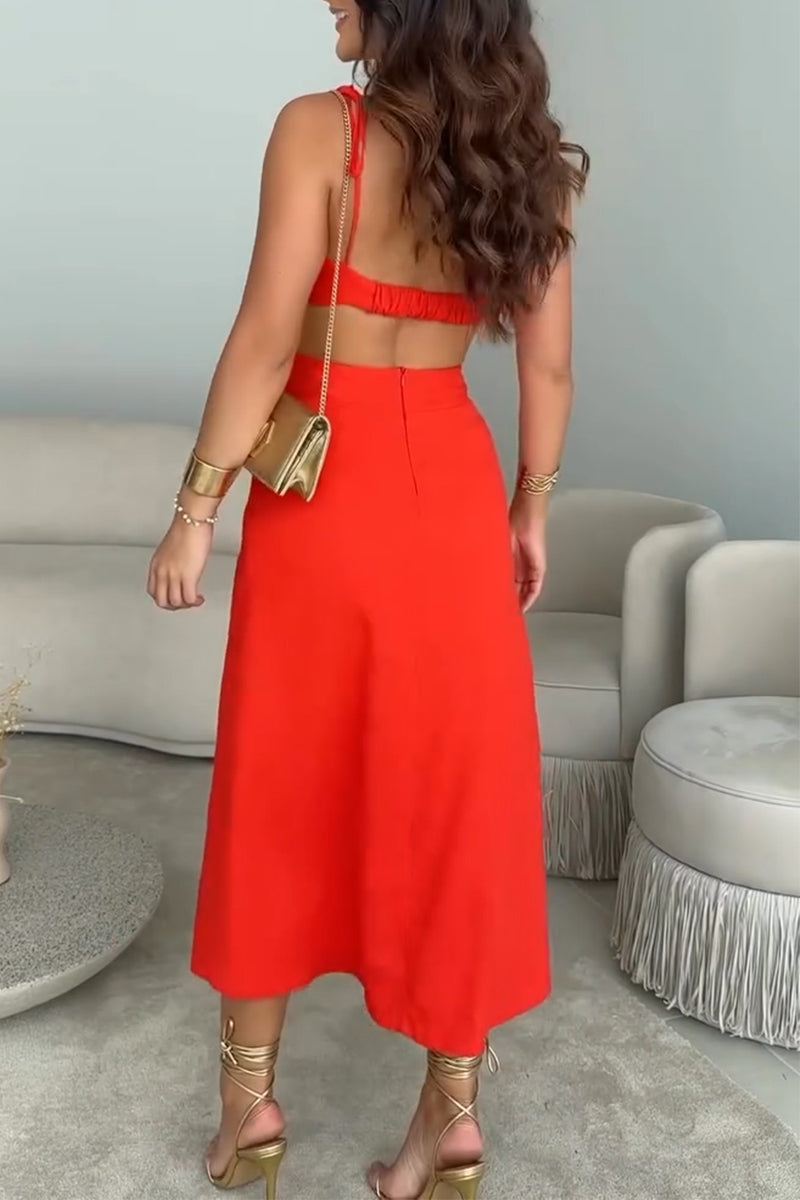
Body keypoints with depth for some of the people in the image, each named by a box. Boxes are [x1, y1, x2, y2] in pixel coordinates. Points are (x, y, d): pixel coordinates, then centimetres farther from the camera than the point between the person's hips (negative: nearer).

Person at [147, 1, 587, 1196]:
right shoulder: (530, 158, 6)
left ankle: (250, 1097, 24)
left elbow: (266, 338, -14)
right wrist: (530, 513, 16)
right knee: (452, 792, 10)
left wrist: (196, 506, -7)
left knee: (282, 791, 10)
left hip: (323, 492, -3)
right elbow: (548, 367, 6)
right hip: (453, 487, 4)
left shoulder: (320, 129, -8)